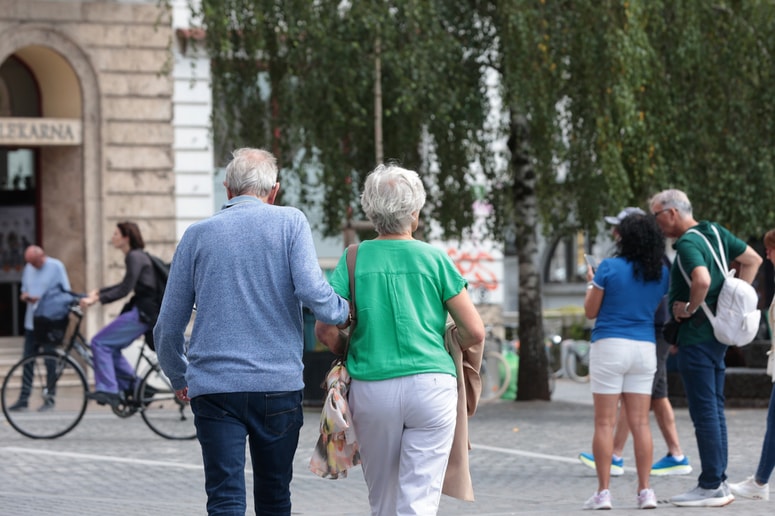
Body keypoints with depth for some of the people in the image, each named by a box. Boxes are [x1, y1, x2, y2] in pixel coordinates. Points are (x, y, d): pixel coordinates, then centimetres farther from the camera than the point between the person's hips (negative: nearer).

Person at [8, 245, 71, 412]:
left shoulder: (56, 267, -4)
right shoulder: (28, 268, 13)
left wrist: (44, 300, -17)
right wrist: (25, 296, -6)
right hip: (31, 321, 5)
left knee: (50, 361, -1)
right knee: (27, 360, 4)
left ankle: (50, 398, 6)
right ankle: (23, 399, 7)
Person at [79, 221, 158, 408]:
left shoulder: (135, 257, -13)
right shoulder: (135, 256, 18)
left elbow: (125, 289, -21)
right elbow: (125, 286, 30)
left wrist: (97, 299, -25)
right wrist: (98, 292, 24)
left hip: (143, 313, -10)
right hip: (143, 311, 10)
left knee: (100, 342, -10)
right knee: (111, 347, 15)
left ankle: (107, 390, -12)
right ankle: (133, 387, 17)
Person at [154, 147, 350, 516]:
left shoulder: (198, 234, 8)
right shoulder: (290, 222, 3)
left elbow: (168, 327, 10)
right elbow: (312, 290, -13)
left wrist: (179, 378, 26)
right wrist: (344, 313, 8)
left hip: (214, 387, 0)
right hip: (279, 385, 0)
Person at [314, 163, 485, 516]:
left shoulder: (354, 259, 3)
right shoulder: (434, 259, 1)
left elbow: (324, 330, -4)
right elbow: (475, 332, 1)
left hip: (371, 390, 2)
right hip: (431, 387, -1)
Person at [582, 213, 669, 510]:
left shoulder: (609, 268, -8)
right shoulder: (661, 274, 5)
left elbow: (590, 311, 0)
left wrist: (591, 283, 16)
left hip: (610, 346, -4)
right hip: (645, 348, 4)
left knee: (605, 423, -1)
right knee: (640, 423, 6)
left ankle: (603, 493, -3)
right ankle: (645, 491, 2)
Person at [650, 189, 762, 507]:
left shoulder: (687, 244, -18)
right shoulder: (714, 232, 10)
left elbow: (702, 280, -36)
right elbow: (753, 260, 17)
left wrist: (690, 308, -18)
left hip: (695, 336, -10)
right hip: (718, 333, 10)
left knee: (704, 411, -5)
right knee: (714, 409, 14)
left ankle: (711, 487, -2)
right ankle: (719, 482, 18)